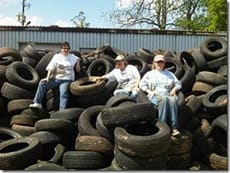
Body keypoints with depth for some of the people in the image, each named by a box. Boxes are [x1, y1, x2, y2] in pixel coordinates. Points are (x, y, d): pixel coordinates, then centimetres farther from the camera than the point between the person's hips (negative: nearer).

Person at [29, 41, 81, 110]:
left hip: (66, 80, -2)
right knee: (42, 83, -16)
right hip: (56, 79, 2)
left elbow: (78, 70, 11)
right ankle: (37, 103, -15)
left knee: (64, 94, -26)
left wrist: (78, 62, -5)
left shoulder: (72, 57, 12)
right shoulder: (56, 56, 13)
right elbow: (51, 68, 7)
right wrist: (48, 77, -7)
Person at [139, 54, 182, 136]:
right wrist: (149, 91, -3)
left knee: (173, 100, -37)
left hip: (168, 94, 2)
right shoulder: (150, 74, 23)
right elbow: (142, 84, 13)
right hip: (155, 95, -2)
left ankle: (174, 127, -43)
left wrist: (174, 89, 4)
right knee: (164, 99, -39)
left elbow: (178, 83, 26)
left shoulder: (169, 74, 30)